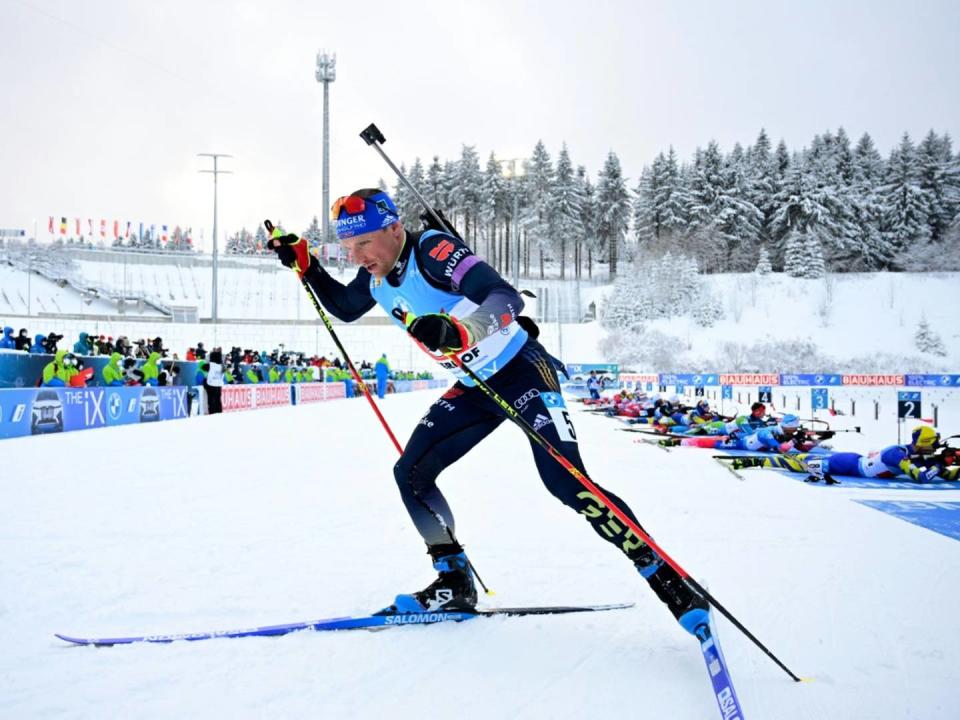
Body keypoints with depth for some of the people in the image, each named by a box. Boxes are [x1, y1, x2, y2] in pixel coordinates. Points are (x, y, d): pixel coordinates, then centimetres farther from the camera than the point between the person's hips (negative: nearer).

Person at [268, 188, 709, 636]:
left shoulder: (432, 250, -24)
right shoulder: (375, 276, 0)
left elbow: (506, 298, -37)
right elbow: (344, 308, 22)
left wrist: (461, 331, -56)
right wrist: (304, 265, 8)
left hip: (522, 372, -8)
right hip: (474, 388, 8)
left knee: (567, 485, -20)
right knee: (411, 474, 0)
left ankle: (668, 579, -13)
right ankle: (455, 582, 11)